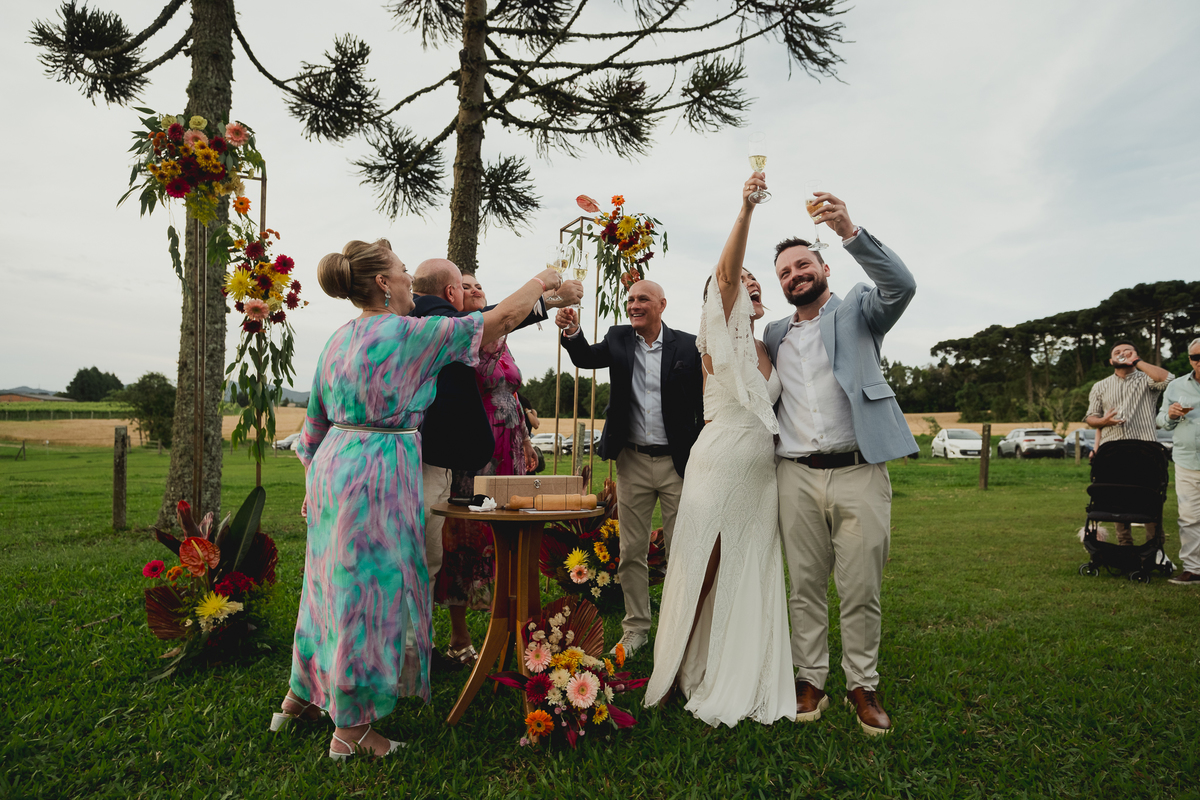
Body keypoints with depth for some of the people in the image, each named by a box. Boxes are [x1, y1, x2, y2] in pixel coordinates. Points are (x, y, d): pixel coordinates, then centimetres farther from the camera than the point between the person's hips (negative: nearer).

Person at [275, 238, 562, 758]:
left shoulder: (337, 340, 10)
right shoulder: (409, 333, -13)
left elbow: (315, 422, 15)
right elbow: (502, 319, -13)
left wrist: (314, 480, 26)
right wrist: (541, 282, 2)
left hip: (333, 467, 8)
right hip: (379, 472, -8)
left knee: (334, 584, 21)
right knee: (371, 590, 2)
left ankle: (301, 696, 37)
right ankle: (352, 730, 16)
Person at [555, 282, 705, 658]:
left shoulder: (687, 346, -3)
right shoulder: (619, 339, 7)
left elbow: (702, 403, -2)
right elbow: (586, 357, -6)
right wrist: (572, 332, -27)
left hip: (678, 462, -2)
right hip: (632, 461, 3)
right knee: (631, 551, 10)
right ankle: (636, 628, 24)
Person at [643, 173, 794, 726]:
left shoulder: (765, 352, 16)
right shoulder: (719, 335, -3)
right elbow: (725, 273, -19)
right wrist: (746, 209, -29)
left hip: (762, 472, 6)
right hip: (718, 463, -6)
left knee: (752, 577, 9)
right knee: (706, 573, -1)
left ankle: (743, 685, 20)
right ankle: (686, 675, 14)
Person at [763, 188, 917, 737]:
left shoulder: (857, 310, 9)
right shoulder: (774, 334, 19)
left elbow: (900, 286, -13)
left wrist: (850, 231, -21)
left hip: (858, 472, -3)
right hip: (797, 477, 3)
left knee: (861, 590, 3)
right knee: (806, 588, 8)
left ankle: (863, 686, 18)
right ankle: (810, 681, 20)